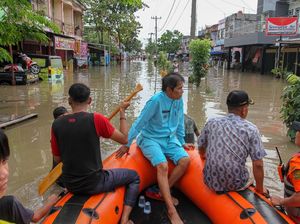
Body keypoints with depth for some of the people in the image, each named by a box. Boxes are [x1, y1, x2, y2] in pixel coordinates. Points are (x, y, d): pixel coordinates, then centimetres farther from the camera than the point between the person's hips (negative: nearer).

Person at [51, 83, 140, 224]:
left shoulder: (56, 124, -8)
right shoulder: (96, 119, -20)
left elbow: (57, 159, 1)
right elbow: (124, 139, -8)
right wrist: (122, 112, 1)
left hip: (70, 185, 5)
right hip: (94, 184, -5)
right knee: (134, 176, 16)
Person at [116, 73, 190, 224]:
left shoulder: (179, 101, -1)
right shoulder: (156, 100, -20)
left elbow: (180, 124, 13)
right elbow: (139, 123, -15)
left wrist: (181, 142, 18)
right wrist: (127, 144, -10)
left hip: (169, 138, 6)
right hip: (151, 139, -6)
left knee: (185, 160, -18)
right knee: (163, 166, -28)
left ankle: (164, 192, 0)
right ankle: (171, 210, -20)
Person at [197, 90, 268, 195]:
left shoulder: (212, 123, -2)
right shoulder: (251, 129, -10)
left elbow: (201, 146, 13)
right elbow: (258, 165, -10)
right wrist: (260, 188, 6)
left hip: (211, 182, 3)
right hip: (236, 185, -2)